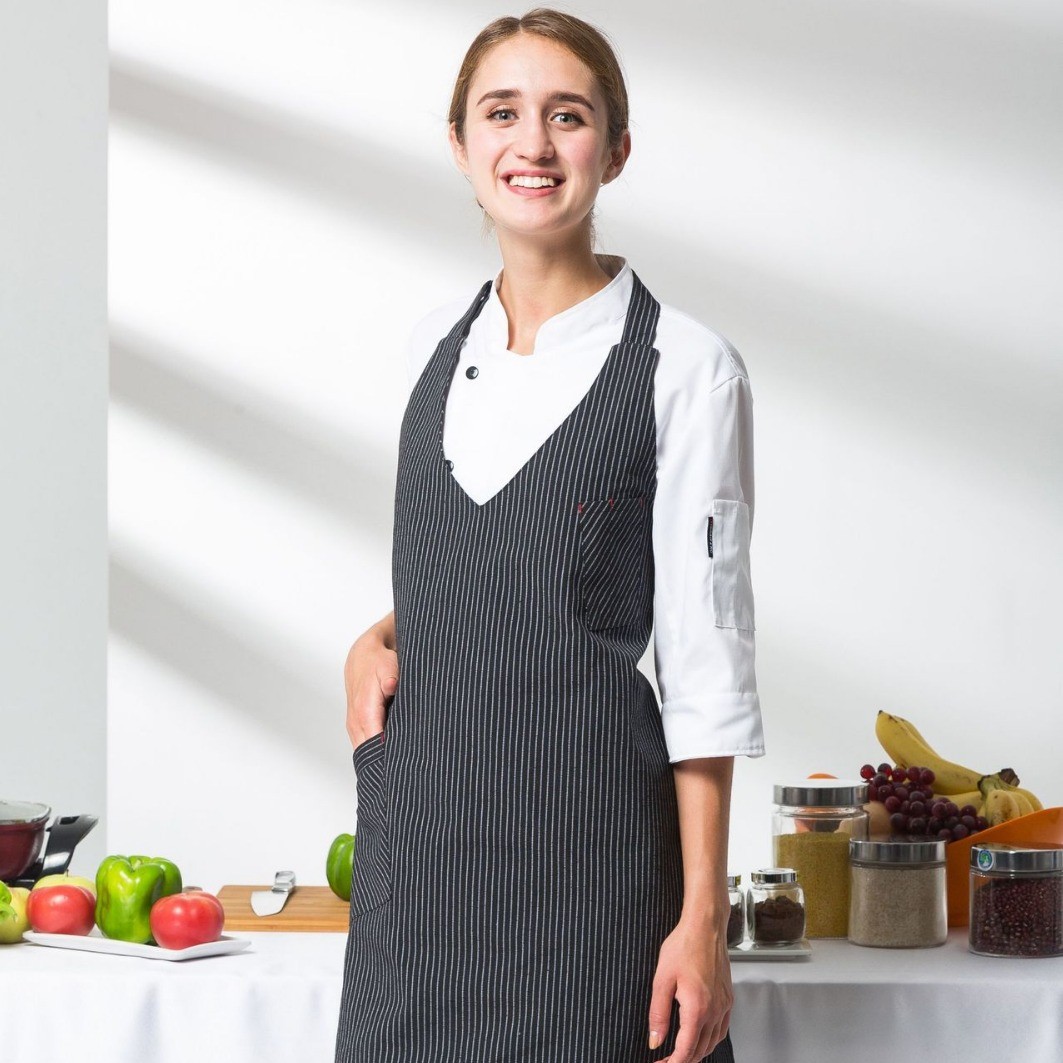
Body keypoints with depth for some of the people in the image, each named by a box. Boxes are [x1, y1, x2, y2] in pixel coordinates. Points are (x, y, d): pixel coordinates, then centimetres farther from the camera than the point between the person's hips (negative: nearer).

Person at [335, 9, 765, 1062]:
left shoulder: (684, 369, -8)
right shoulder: (437, 343, 9)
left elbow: (705, 666, -9)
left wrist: (702, 918, -11)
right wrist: (380, 638, 3)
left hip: (582, 839, -5)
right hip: (413, 827, 5)